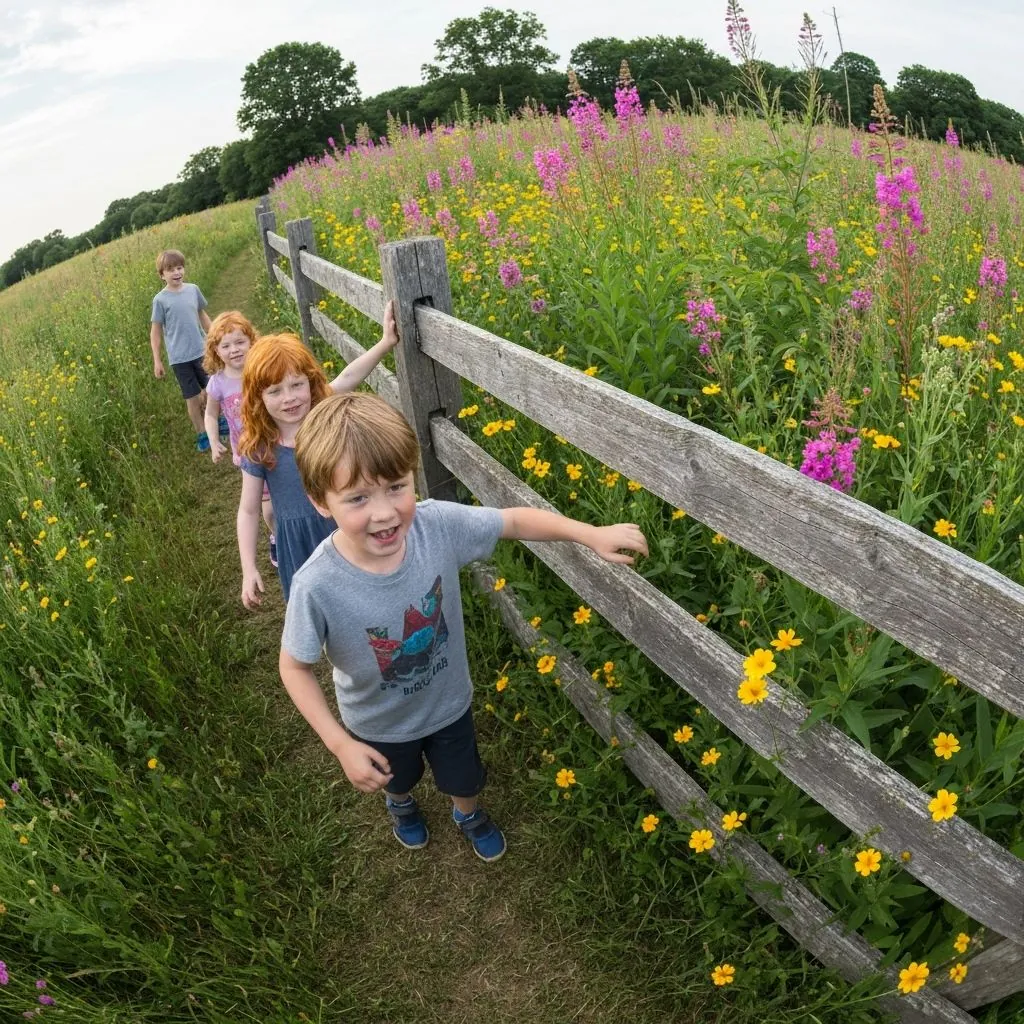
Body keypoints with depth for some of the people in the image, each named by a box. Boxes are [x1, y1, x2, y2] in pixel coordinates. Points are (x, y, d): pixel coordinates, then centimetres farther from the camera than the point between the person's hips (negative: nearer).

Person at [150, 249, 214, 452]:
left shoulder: (193, 289, 1)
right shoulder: (160, 300, -8)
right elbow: (155, 332, -3)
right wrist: (157, 361, -5)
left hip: (202, 351, 3)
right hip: (180, 358, -3)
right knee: (192, 397, 4)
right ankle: (202, 434, 19)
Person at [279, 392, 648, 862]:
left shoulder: (438, 524, -33)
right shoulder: (318, 587, -38)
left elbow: (515, 521, -17)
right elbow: (294, 668, -21)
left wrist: (591, 534, -19)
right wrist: (341, 746, -21)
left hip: (449, 702, 2)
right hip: (379, 725, -1)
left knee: (464, 779, 31)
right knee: (395, 778, 34)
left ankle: (469, 814, 67)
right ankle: (400, 803, 72)